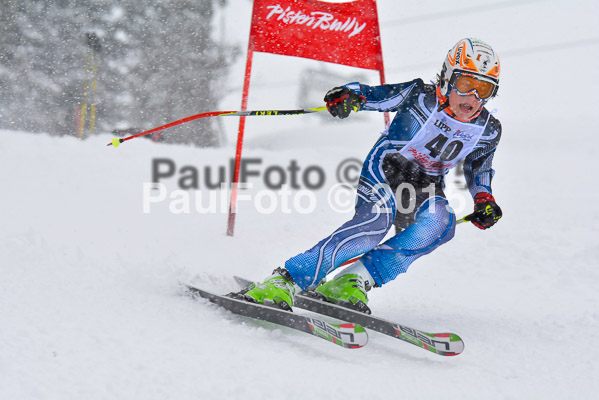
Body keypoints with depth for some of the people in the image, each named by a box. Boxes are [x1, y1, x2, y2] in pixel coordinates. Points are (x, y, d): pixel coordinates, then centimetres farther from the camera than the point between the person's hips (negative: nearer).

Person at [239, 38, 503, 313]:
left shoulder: (488, 130, -3)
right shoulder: (420, 97, -16)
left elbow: (479, 168, 17)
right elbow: (372, 95, -13)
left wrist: (484, 199, -1)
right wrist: (348, 96, -36)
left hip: (424, 186, 4)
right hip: (384, 168, -4)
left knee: (440, 223, -31)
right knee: (377, 218, -35)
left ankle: (354, 280, -28)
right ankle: (283, 282, -36)